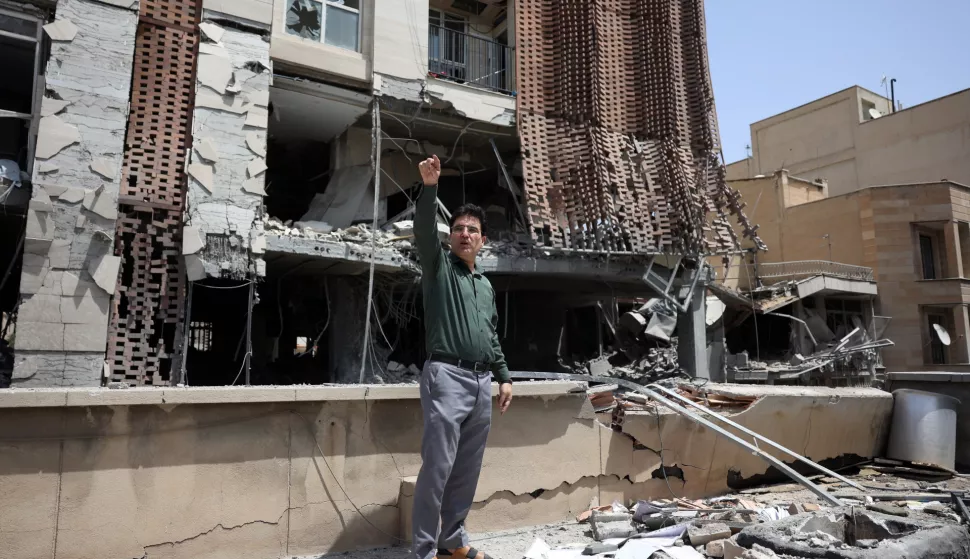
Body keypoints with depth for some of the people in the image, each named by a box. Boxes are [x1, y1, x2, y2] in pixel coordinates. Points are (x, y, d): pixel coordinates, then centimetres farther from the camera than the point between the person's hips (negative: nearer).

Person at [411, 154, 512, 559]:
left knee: (467, 470, 10)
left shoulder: (486, 286, 22)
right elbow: (423, 230, -14)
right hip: (447, 377, -6)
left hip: (482, 382, 7)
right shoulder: (439, 266, 5)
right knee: (437, 468, -7)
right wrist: (430, 188, -28)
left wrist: (504, 377, 19)